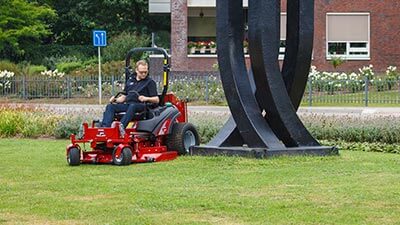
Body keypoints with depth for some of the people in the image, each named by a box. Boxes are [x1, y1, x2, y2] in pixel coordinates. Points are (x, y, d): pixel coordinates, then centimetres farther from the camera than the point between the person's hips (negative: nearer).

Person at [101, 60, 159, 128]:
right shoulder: (130, 80, 24)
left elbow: (156, 100, 1)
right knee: (110, 106, -18)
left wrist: (146, 98, -18)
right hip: (127, 104, 5)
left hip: (141, 105, -5)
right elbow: (124, 96, 25)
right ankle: (105, 127, -40)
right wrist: (115, 100, 4)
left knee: (132, 106, -39)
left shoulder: (150, 82, 9)